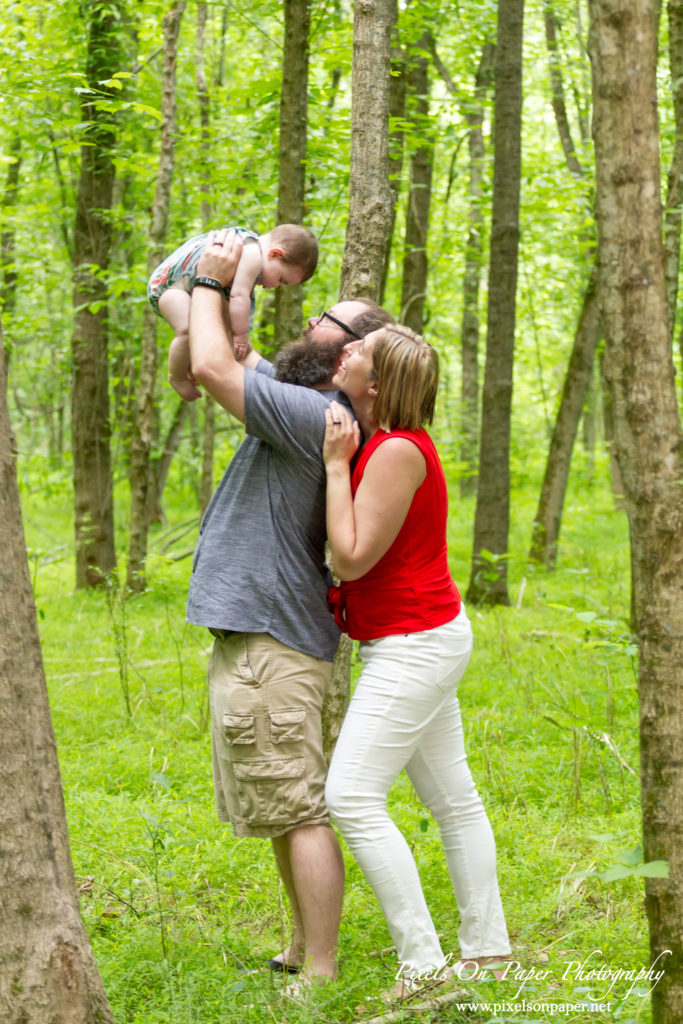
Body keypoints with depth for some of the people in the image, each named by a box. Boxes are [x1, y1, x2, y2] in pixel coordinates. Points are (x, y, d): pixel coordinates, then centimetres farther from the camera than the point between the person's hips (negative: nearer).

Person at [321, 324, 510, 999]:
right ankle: (486, 951, 24)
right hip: (422, 639, 10)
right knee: (451, 797, 14)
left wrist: (336, 463, -17)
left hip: (415, 643, -10)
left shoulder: (398, 451, -21)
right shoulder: (377, 441, 8)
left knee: (352, 798, -12)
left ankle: (423, 968, -9)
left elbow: (352, 558, -21)